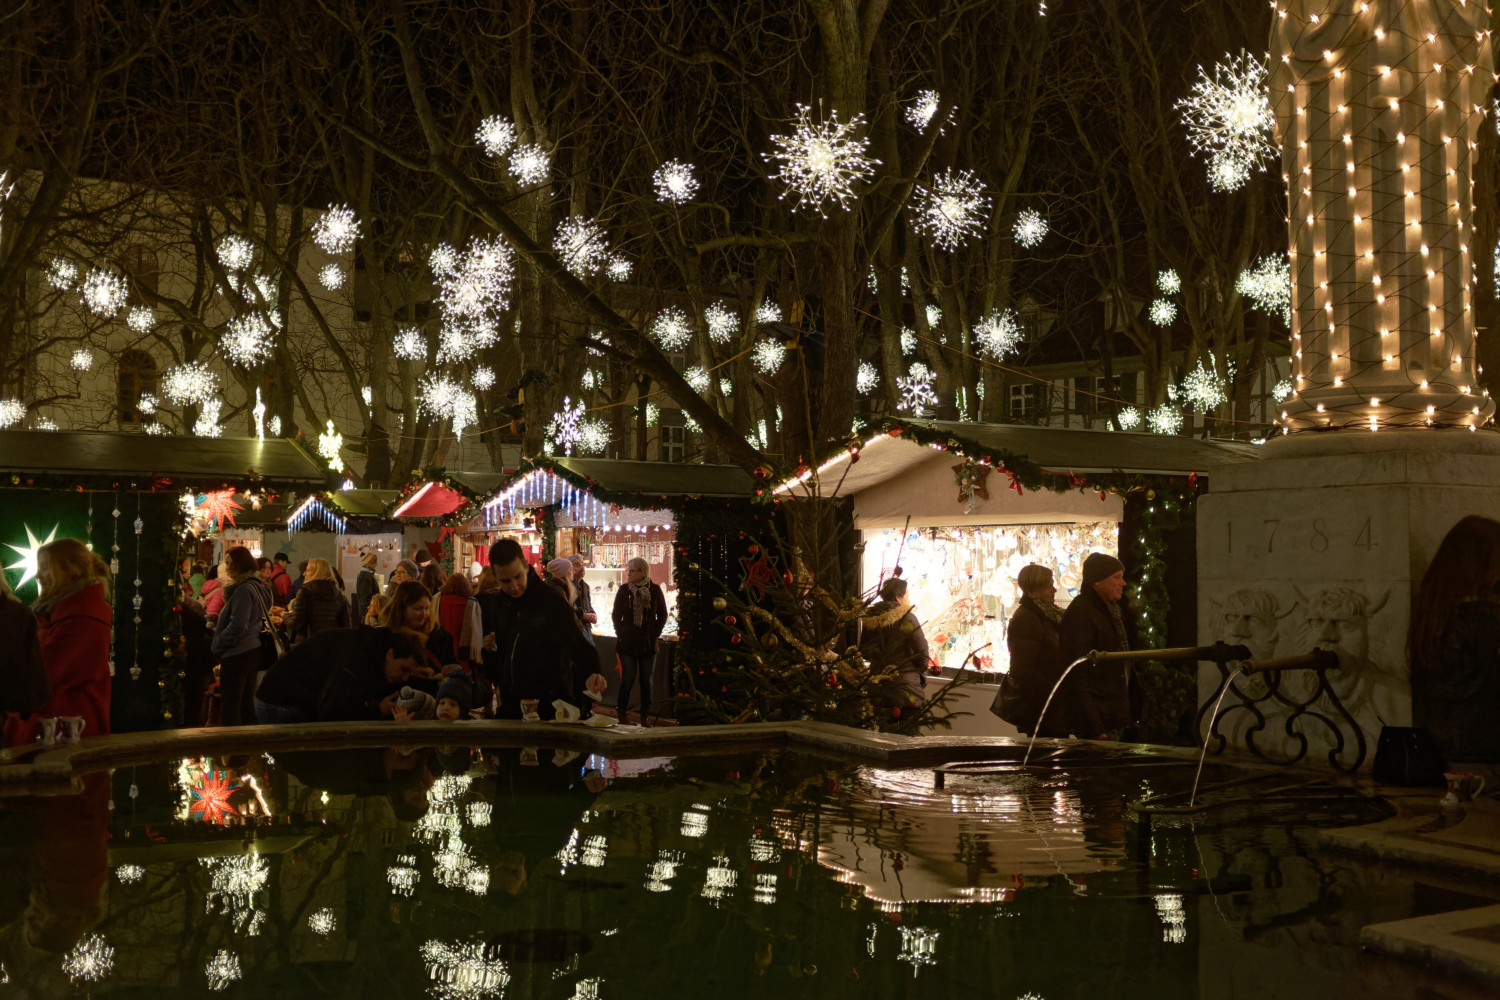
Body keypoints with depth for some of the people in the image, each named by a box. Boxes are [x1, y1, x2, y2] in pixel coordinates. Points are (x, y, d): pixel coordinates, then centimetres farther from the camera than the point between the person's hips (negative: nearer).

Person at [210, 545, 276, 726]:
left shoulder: (244, 589, -17)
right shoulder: (258, 586, 13)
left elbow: (238, 625, -23)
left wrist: (218, 644, -12)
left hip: (237, 655, -10)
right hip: (252, 651, 10)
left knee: (229, 705, -5)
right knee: (246, 704, 13)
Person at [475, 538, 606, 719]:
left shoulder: (551, 602, -13)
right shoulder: (495, 602, 7)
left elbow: (577, 645, -20)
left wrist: (590, 674, -39)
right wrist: (486, 647, 0)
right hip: (510, 704, 6)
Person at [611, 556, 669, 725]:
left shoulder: (655, 590, 0)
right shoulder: (624, 590, 1)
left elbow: (662, 616, 7)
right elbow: (616, 615, 7)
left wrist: (655, 634, 0)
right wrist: (620, 634, 0)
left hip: (648, 643, 1)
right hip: (627, 642, 0)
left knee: (646, 680, 5)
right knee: (628, 677, -1)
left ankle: (645, 715, 13)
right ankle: (621, 713, 11)